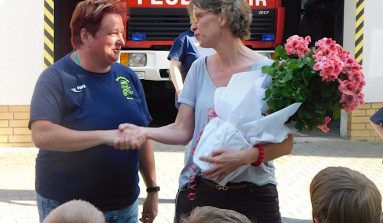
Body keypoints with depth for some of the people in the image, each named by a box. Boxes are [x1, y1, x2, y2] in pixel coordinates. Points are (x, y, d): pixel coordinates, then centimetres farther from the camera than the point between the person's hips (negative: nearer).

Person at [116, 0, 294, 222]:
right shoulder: (199, 68, 4)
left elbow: (285, 142, -9)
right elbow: (183, 131, 2)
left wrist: (245, 157, -25)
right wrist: (144, 132, -15)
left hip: (252, 195, -3)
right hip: (198, 191, 3)